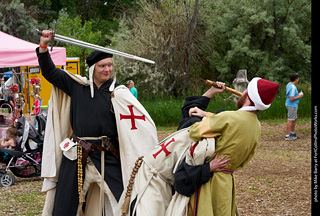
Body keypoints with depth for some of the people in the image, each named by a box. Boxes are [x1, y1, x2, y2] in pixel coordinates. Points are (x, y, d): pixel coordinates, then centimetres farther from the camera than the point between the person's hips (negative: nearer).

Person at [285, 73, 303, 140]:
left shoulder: (289, 85, 8)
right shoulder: (293, 88, -23)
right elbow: (291, 98, -27)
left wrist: (297, 95, 9)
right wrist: (299, 96, -15)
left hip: (293, 105, 10)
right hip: (292, 105, -10)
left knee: (294, 119, 20)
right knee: (290, 120, -5)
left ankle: (292, 133, 31)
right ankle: (287, 135, -1)